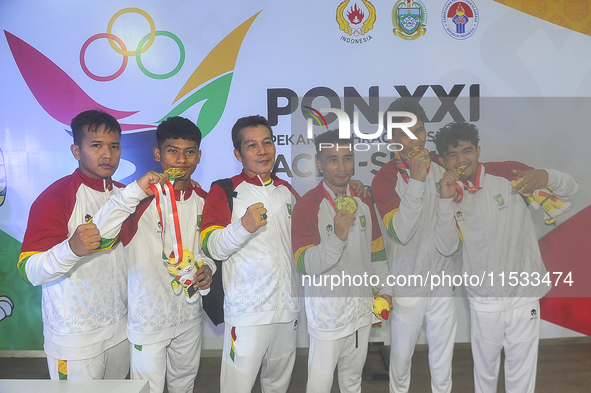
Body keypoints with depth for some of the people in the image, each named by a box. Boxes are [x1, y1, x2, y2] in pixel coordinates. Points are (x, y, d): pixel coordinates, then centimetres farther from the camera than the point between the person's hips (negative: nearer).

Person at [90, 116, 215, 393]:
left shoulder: (202, 200, 0)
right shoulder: (141, 198, -16)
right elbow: (98, 234, -31)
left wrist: (207, 267, -7)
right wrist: (135, 190, -36)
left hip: (189, 316, 5)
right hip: (148, 318, -4)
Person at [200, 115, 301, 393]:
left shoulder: (287, 191, 12)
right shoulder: (224, 191, -4)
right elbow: (212, 247, -13)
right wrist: (244, 226, -27)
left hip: (288, 306, 5)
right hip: (246, 310, -5)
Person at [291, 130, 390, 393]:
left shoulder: (363, 201, 4)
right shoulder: (306, 205, -15)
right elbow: (305, 265, -22)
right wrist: (337, 236, -35)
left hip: (362, 308, 5)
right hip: (327, 311, -5)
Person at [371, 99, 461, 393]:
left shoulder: (443, 172, -2)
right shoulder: (384, 178, -11)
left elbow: (449, 246, -7)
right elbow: (401, 232, -26)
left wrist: (445, 199, -22)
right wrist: (417, 181, -29)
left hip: (442, 283, 3)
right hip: (406, 287, -3)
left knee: (443, 363, 17)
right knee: (402, 356, 14)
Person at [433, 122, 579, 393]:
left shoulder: (508, 173, -10)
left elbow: (571, 188, -3)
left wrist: (546, 177, -26)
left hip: (523, 296, -1)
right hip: (483, 301, 2)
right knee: (484, 371, 18)